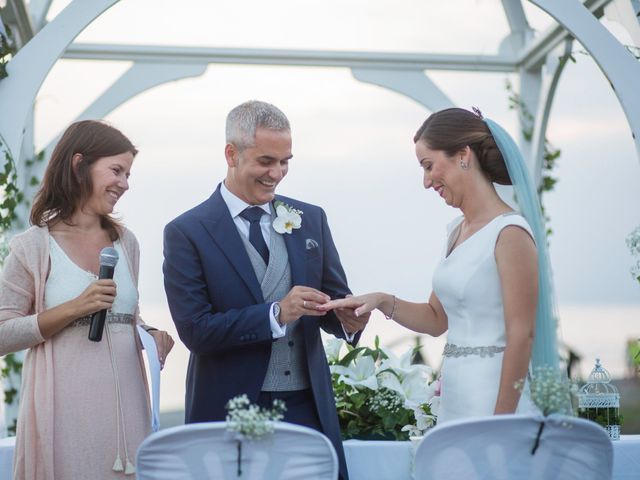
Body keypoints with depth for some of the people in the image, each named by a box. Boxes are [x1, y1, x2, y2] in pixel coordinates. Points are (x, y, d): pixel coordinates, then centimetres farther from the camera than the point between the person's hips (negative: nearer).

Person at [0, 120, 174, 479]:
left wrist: (151, 336, 0)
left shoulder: (126, 242, 10)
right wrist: (74, 309, -15)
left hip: (125, 402, 5)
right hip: (66, 407, -5)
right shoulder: (34, 246, -5)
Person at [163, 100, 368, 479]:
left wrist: (348, 319, -11)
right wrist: (276, 314, -21)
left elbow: (333, 297, 13)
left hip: (309, 407, 4)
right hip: (231, 414, -3)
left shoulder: (311, 219, 9)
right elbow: (196, 330, -11)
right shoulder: (187, 232, -4)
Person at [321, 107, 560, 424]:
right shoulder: (457, 230, 12)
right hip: (454, 398, 7)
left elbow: (520, 335, -16)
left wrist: (500, 426, -18)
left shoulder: (510, 233, -13)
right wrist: (383, 302, 3)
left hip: (493, 399, -7)